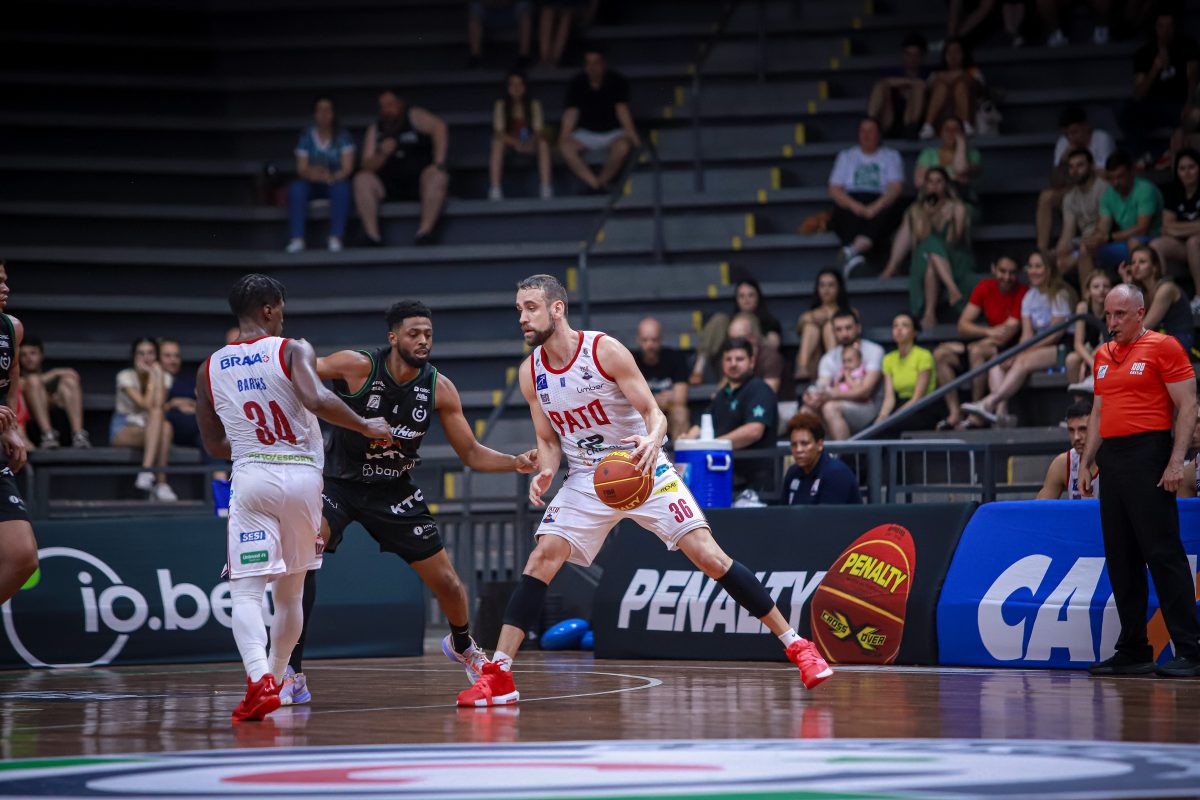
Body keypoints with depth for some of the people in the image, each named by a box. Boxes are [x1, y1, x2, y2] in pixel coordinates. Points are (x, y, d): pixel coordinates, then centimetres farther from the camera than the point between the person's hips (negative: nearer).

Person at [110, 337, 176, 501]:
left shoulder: (163, 377, 4)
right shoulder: (125, 376, -9)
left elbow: (159, 407, -15)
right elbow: (146, 405, -22)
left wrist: (159, 377, -18)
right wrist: (152, 377, -16)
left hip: (149, 429, 4)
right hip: (122, 430, -4)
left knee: (166, 428, -33)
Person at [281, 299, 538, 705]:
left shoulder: (439, 388, -10)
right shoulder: (357, 366, -20)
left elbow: (471, 453, -4)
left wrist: (517, 463, -20)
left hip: (393, 491, 3)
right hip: (339, 483, -3)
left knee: (447, 582, 6)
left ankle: (462, 645, 43)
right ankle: (292, 675, -22)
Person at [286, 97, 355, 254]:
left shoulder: (343, 137, -3)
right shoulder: (306, 136, 1)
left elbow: (347, 167, -11)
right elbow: (301, 168, -5)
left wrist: (332, 177, -33)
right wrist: (311, 173, -31)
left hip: (336, 181, -1)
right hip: (313, 184, 2)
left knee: (341, 187, -36)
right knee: (296, 187, -30)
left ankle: (336, 238, -39)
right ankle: (297, 239, -37)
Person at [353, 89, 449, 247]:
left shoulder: (414, 116, 4)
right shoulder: (375, 130, 12)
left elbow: (439, 126, -15)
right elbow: (367, 167, 4)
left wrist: (439, 162, -26)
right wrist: (383, 154, -17)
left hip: (418, 183, -3)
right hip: (389, 188, 3)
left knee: (437, 178, -32)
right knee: (361, 179, -19)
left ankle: (425, 231, -43)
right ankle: (373, 235, -31)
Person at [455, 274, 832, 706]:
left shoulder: (604, 350, -16)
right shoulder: (530, 373, -2)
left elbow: (654, 413, -15)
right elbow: (549, 441, 8)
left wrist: (651, 441, -39)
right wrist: (545, 472, -15)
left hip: (643, 471, -4)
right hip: (586, 481, 4)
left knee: (710, 556, -11)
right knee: (541, 560, -13)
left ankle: (796, 645, -3)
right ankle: (498, 675, -11)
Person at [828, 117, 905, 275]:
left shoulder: (891, 156, 20)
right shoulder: (846, 156, 23)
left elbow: (896, 187, 3)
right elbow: (834, 190, 10)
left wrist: (875, 207, -17)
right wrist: (854, 205, -12)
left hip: (879, 204, -1)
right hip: (851, 202, 1)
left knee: (890, 212, -37)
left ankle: (854, 250, -57)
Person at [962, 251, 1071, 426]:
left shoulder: (1060, 295, -6)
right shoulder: (1029, 297, 14)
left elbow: (1056, 333, -14)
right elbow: (1027, 333, 5)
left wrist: (1025, 352, -19)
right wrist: (1019, 353, -16)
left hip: (1060, 348, -7)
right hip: (1037, 347, 8)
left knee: (1024, 362, -34)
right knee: (997, 362, -14)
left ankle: (989, 403, -44)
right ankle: (1001, 410, -35)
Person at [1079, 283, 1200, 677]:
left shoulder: (1164, 347, -4)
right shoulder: (1103, 356, 17)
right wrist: (1086, 462, 19)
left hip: (1149, 457, -7)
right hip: (1111, 459, 7)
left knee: (1163, 553, -10)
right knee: (1120, 559, 7)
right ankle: (1133, 651, 12)